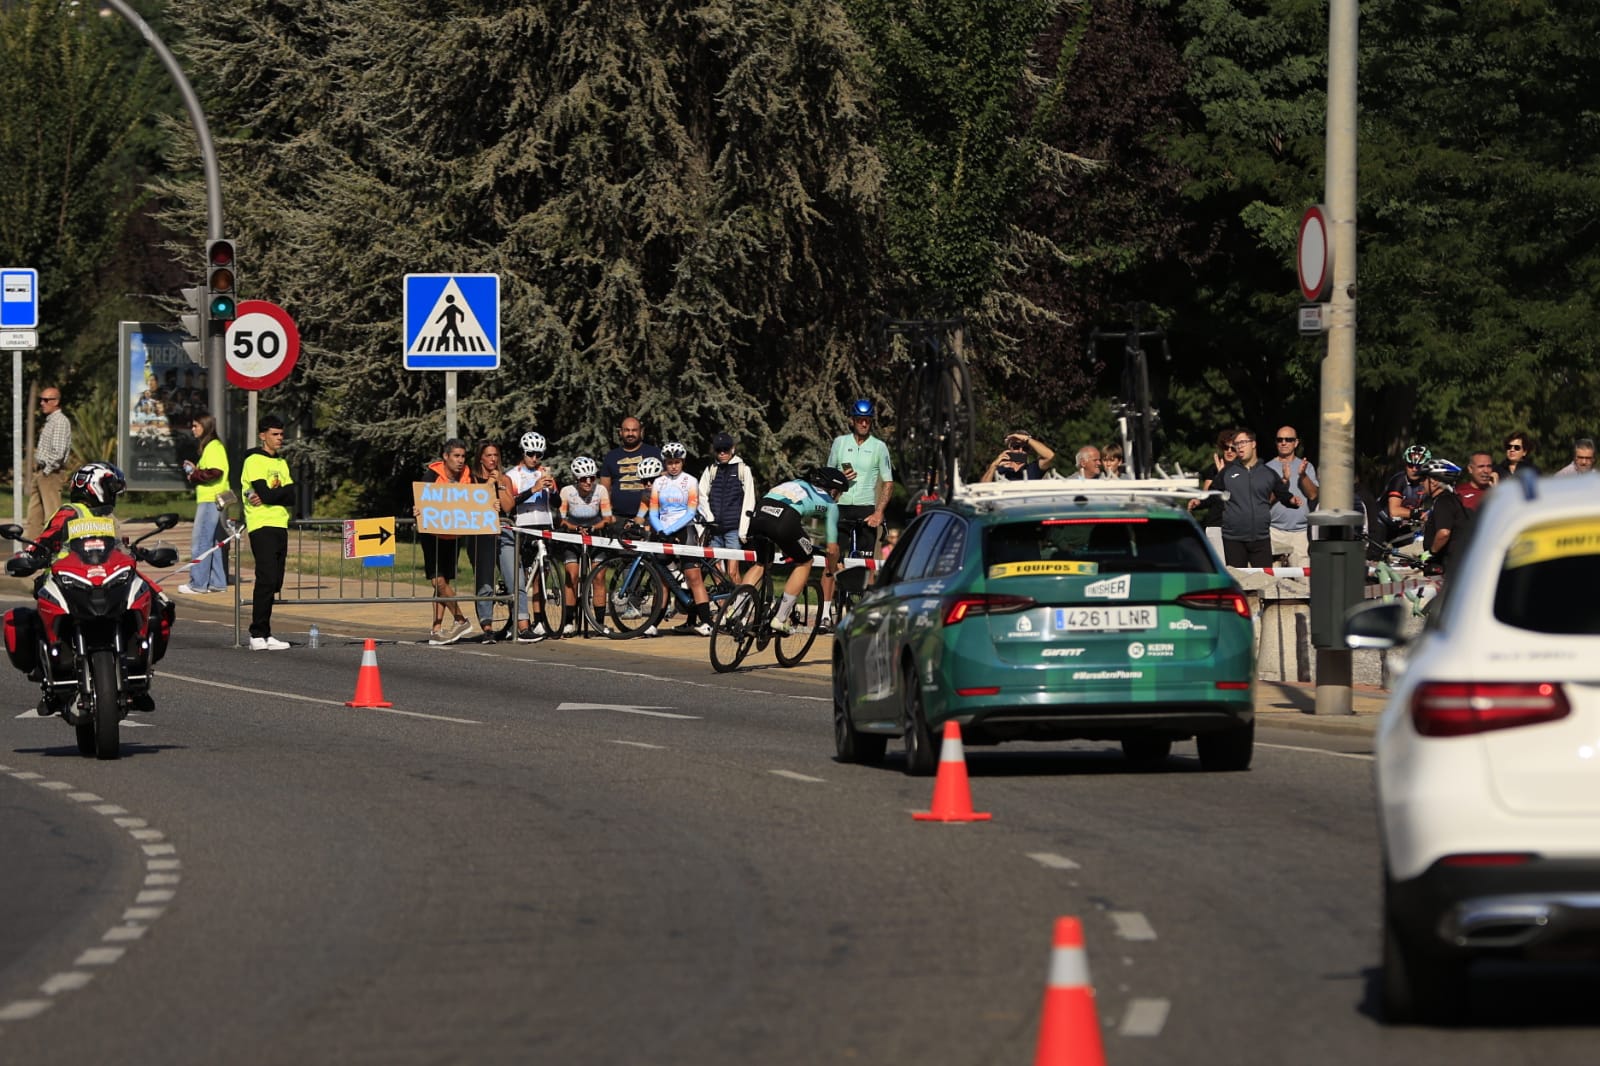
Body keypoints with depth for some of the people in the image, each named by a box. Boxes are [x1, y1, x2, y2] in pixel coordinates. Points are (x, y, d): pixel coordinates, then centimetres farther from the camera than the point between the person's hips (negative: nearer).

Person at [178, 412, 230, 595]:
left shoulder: (213, 447, -13)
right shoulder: (214, 445, 18)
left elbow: (215, 472, -24)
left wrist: (194, 476, -11)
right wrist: (195, 468, 10)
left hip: (210, 500, -11)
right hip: (214, 500, 11)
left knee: (200, 542, -8)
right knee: (215, 543, 12)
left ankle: (198, 584, -7)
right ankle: (218, 582, 15)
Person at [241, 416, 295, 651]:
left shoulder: (281, 462, 18)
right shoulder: (254, 461, -5)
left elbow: (291, 496, 4)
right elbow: (264, 492, -17)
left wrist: (268, 496, -10)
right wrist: (280, 494, 0)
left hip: (280, 526, 8)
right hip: (262, 526, -8)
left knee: (274, 582, 6)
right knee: (267, 579, -14)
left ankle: (265, 634, 10)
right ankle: (258, 635, -14)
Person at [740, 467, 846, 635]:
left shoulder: (797, 483, 38)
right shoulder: (829, 503, 25)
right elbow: (832, 547, 28)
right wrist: (830, 571, 47)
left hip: (758, 513, 5)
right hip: (785, 520, -5)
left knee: (761, 563, 28)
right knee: (804, 563, 21)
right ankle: (780, 619, 15)